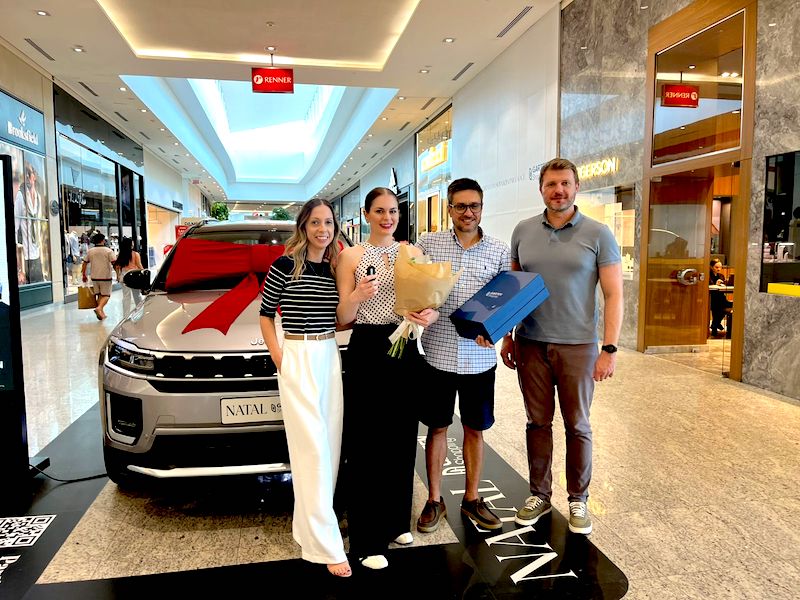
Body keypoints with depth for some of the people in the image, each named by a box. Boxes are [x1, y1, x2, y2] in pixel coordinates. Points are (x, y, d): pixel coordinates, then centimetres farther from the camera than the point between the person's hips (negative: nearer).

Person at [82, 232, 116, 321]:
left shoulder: (90, 251, 6)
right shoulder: (108, 251, -7)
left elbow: (85, 263, 12)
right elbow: (115, 263, -14)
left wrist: (84, 275, 22)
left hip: (94, 277, 5)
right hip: (106, 277, -5)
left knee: (99, 295, 15)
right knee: (106, 295, 2)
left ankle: (102, 313, 16)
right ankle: (99, 308, -21)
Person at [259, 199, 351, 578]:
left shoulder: (336, 269, 9)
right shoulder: (284, 266, -6)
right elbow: (265, 315, 0)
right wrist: (278, 359, -6)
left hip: (331, 357, 6)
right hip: (298, 358, -6)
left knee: (330, 441, 9)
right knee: (313, 446, -6)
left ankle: (310, 522, 27)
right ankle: (325, 545, 1)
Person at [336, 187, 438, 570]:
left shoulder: (413, 253, 9)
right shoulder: (351, 256, 0)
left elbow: (429, 302, 9)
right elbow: (343, 318, -2)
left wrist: (431, 315, -14)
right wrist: (357, 296, -23)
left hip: (405, 350, 4)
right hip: (366, 352, -4)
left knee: (401, 440, 13)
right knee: (366, 445, 1)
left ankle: (396, 521, 33)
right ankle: (367, 539, 15)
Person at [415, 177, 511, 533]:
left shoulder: (500, 251, 3)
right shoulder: (428, 244, 0)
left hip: (479, 357, 1)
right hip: (438, 353, -1)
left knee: (475, 429, 13)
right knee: (437, 427, 11)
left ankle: (472, 498, 32)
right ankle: (434, 500, 28)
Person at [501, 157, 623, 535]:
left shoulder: (598, 234, -3)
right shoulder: (523, 231, 6)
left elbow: (613, 295, -3)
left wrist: (610, 348, -10)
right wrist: (507, 337, 8)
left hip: (578, 346, -2)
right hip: (530, 344, 2)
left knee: (577, 425, 9)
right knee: (538, 422, 11)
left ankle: (578, 500, 26)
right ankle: (539, 494, 26)